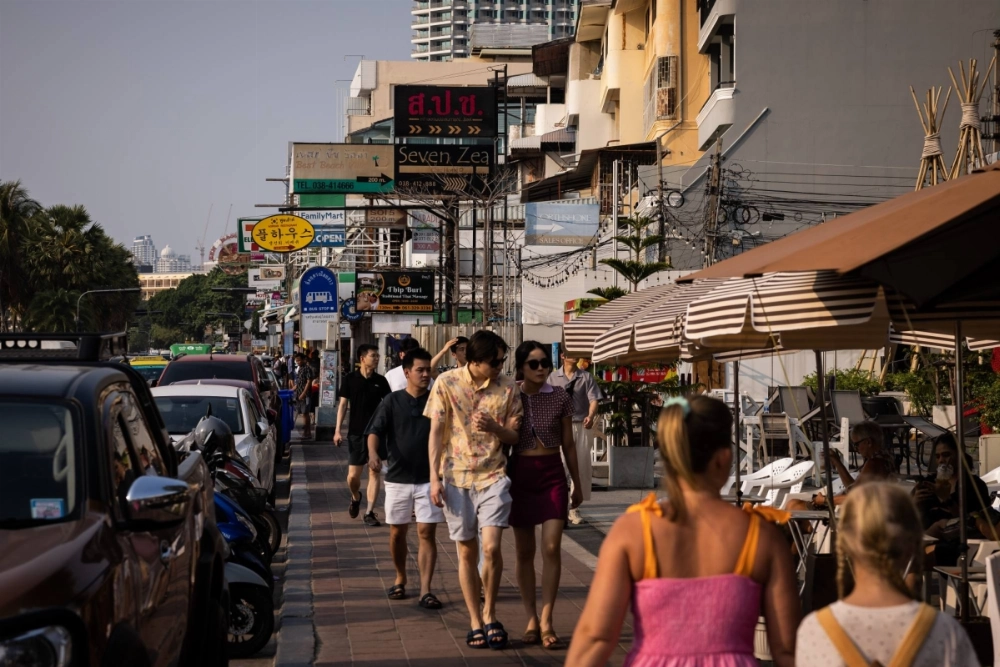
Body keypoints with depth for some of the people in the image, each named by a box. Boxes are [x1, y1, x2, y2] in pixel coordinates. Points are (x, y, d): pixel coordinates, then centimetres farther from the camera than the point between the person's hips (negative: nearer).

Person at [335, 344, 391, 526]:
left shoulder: (380, 381, 2)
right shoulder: (350, 379, -2)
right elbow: (343, 404, 1)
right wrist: (338, 430, -5)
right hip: (356, 433, -1)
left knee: (375, 472, -1)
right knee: (353, 475, 0)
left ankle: (369, 512, 5)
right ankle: (355, 498, 32)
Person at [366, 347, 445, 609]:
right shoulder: (392, 401, 0)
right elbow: (375, 431, -8)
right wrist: (373, 453, -28)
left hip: (429, 478, 0)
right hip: (398, 478, 0)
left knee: (426, 533, -5)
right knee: (397, 532, 10)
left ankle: (425, 590, -5)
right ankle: (400, 579, 31)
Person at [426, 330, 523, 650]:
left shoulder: (507, 388, -1)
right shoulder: (446, 383, -4)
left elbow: (513, 437, 5)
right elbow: (436, 432, -1)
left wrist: (494, 428, -17)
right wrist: (434, 477, -7)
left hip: (493, 476, 0)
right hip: (456, 478, 0)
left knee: (491, 548, -12)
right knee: (467, 552, 6)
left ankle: (489, 614, 8)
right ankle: (475, 621, 17)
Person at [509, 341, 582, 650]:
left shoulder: (560, 397, 2)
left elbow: (568, 443, 9)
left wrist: (577, 484, 12)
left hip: (552, 474, 0)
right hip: (520, 474, 0)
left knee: (552, 547, -9)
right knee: (524, 551, 5)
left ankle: (546, 621, -4)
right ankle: (531, 619, 14)